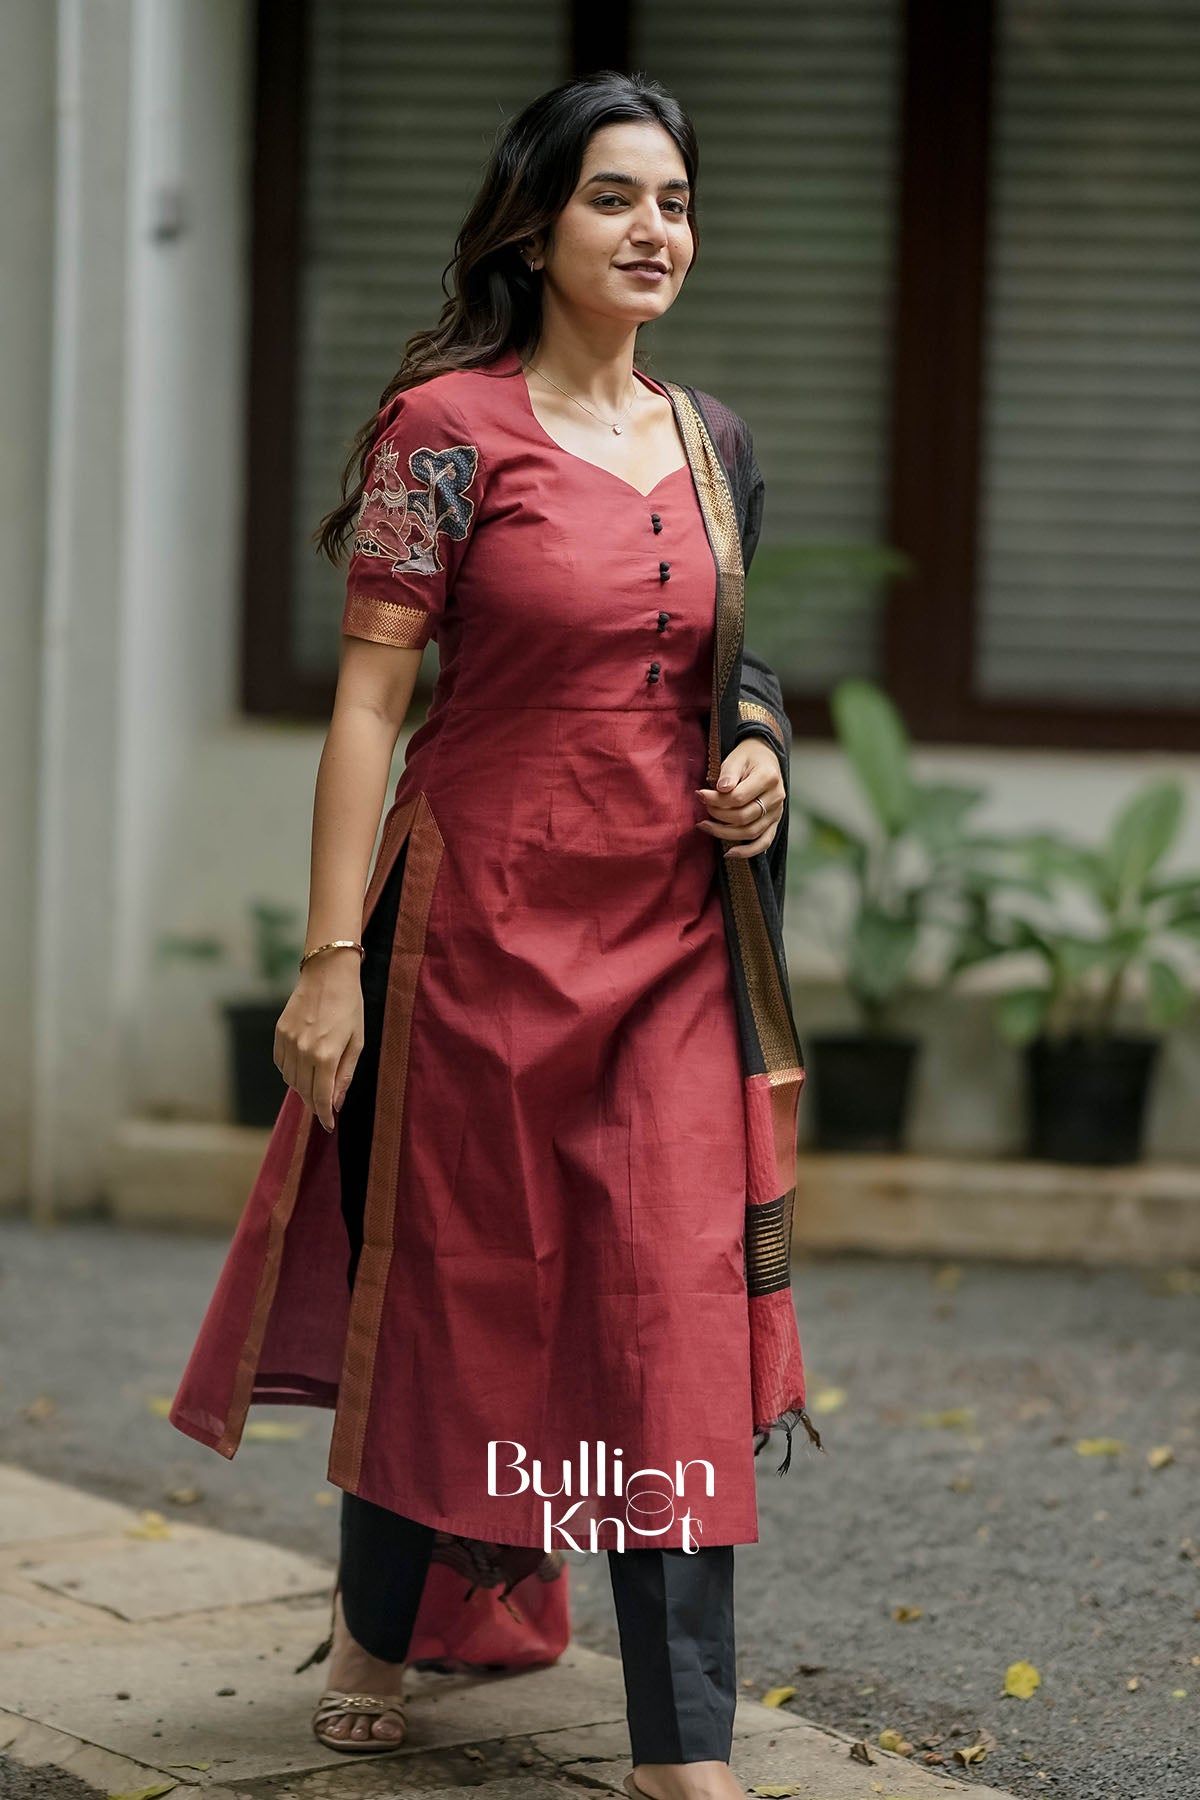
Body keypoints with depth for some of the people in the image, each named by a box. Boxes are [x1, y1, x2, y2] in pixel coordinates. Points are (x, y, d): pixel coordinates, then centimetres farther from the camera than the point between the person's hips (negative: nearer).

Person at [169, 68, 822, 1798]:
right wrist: (331, 956, -14)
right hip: (484, 918, -4)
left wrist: (754, 757, 0)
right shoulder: (450, 425, -8)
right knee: (453, 1277, 10)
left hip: (674, 930, 4)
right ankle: (378, 1630, 34)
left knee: (682, 1308, -2)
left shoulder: (712, 441, 9)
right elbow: (370, 696, -10)